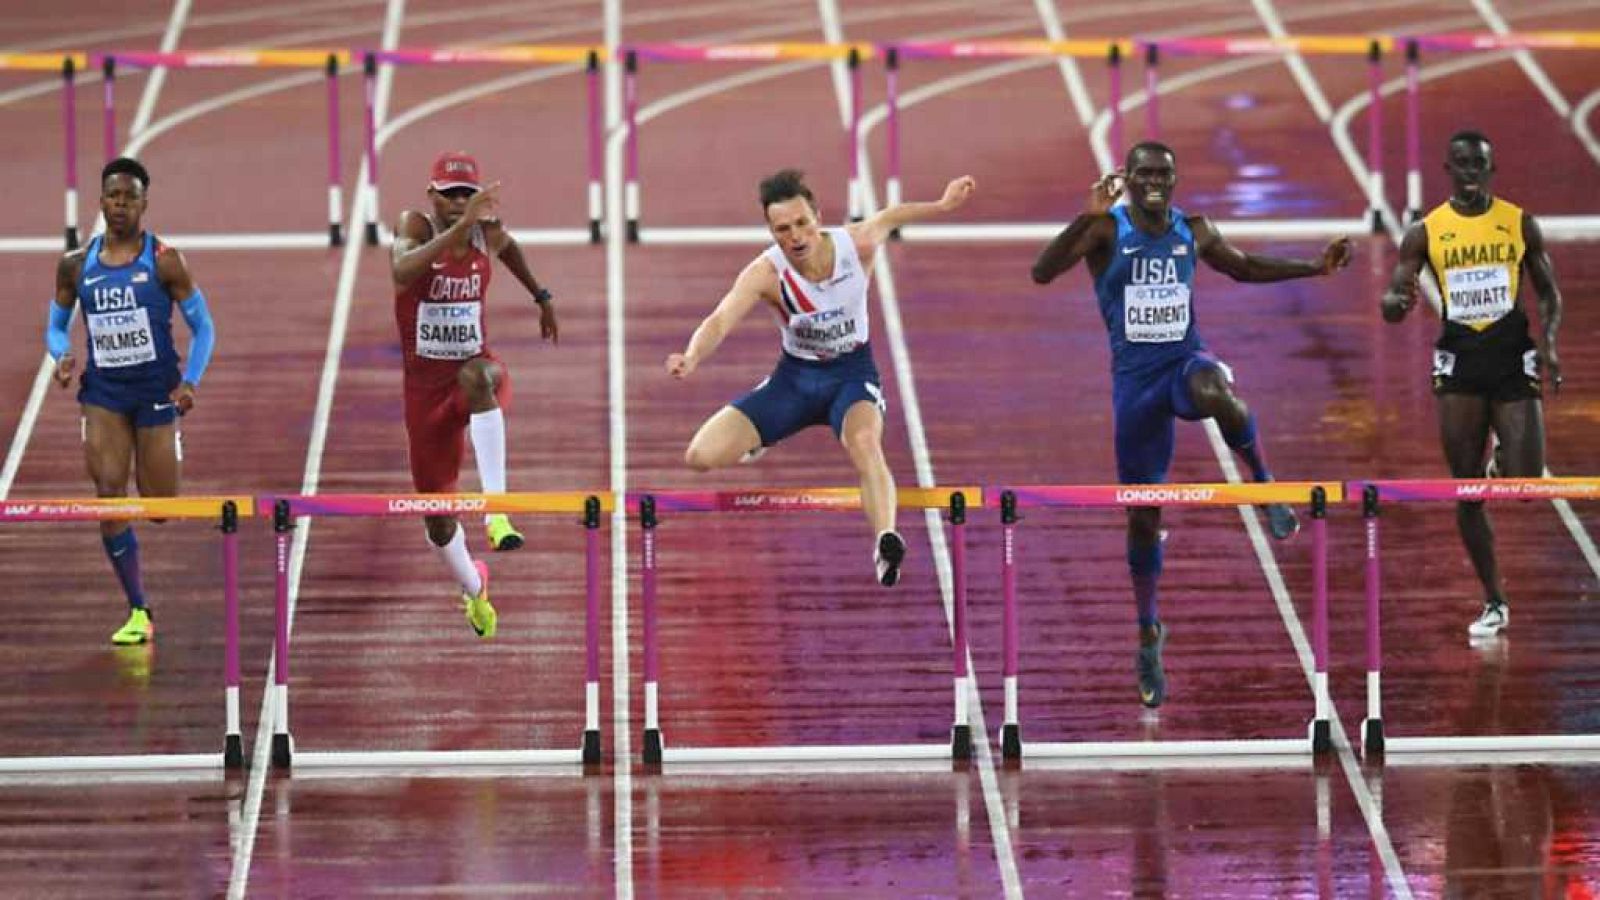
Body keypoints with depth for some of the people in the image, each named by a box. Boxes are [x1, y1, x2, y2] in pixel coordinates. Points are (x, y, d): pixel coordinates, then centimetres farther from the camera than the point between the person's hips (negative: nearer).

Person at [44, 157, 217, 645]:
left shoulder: (163, 261, -6)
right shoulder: (76, 265, 3)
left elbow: (203, 326, -2)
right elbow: (56, 326, 14)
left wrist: (190, 381, -16)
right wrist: (62, 355, -9)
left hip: (156, 388, -2)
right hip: (103, 390, 2)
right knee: (108, 497, -12)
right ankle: (138, 613, -3)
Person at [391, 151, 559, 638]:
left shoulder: (489, 234, -3)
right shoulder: (415, 226, -13)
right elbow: (402, 271, -37)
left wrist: (542, 297, 27)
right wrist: (459, 228, -44)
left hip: (475, 368, 0)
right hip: (425, 385, 0)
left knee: (477, 375, -41)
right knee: (438, 518, 8)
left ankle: (496, 508, -46)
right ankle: (473, 588, 42)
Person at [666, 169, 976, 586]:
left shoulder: (857, 244, -19)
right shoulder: (765, 273, -24)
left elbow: (890, 217, 5)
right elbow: (720, 320, -38)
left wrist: (944, 205, 15)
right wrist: (693, 357, -59)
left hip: (852, 374, -1)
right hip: (795, 376, 1)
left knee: (864, 441, -38)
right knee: (702, 456, -10)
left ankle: (885, 543, -54)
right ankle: (754, 440, 27)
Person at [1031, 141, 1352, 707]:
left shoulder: (1193, 231, 4)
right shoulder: (1106, 230, -7)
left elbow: (1243, 267, 22)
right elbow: (1042, 273, -21)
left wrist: (1315, 268, 15)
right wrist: (1087, 217, -32)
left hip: (1185, 358, 1)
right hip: (1134, 374, -1)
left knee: (1215, 392, -41)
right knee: (1144, 513, 5)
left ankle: (1264, 485, -17)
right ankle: (1149, 634, 22)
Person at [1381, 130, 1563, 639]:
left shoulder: (1520, 224, 2)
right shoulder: (1426, 233, 1)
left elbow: (1549, 292, 9)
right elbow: (1391, 302, -1)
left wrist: (1549, 343, -9)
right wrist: (1397, 302, -26)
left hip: (1513, 360, 0)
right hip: (1459, 366, 0)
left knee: (1526, 486, -10)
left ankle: (1506, 459, 29)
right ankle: (1493, 603, 13)